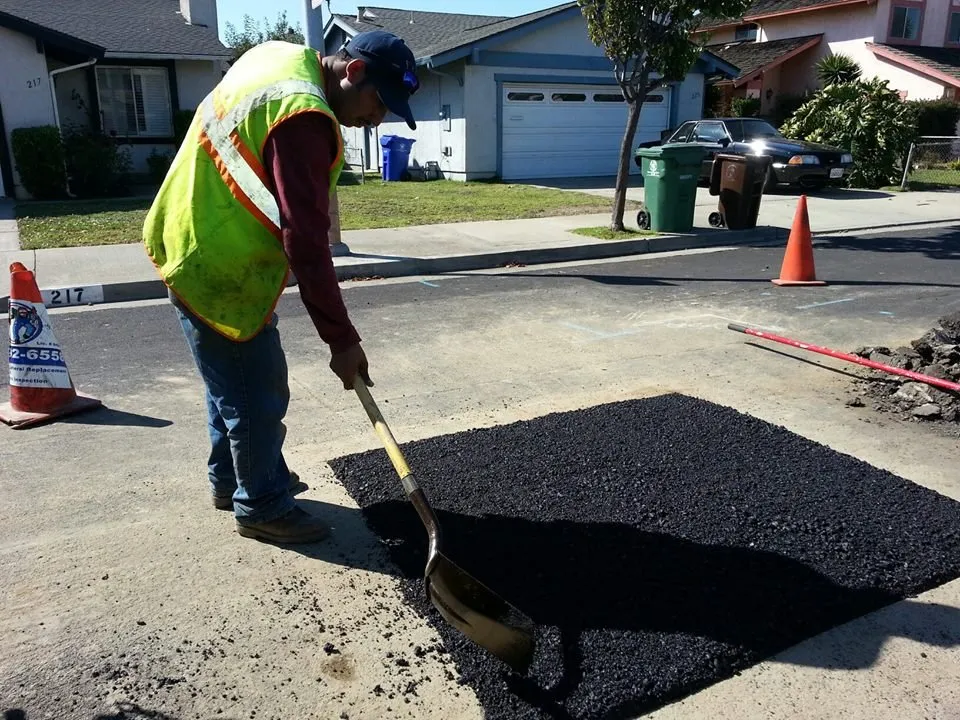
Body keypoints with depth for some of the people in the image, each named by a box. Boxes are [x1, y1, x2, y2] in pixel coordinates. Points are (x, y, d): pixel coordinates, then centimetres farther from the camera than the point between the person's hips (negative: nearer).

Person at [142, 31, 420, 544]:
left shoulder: (280, 55, 5)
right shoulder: (304, 118, -26)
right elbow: (306, 243, -28)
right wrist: (341, 339, -22)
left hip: (197, 246, 10)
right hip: (220, 270, -10)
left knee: (232, 382, 22)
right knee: (259, 395, 2)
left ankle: (229, 479, 39)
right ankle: (262, 508, 20)